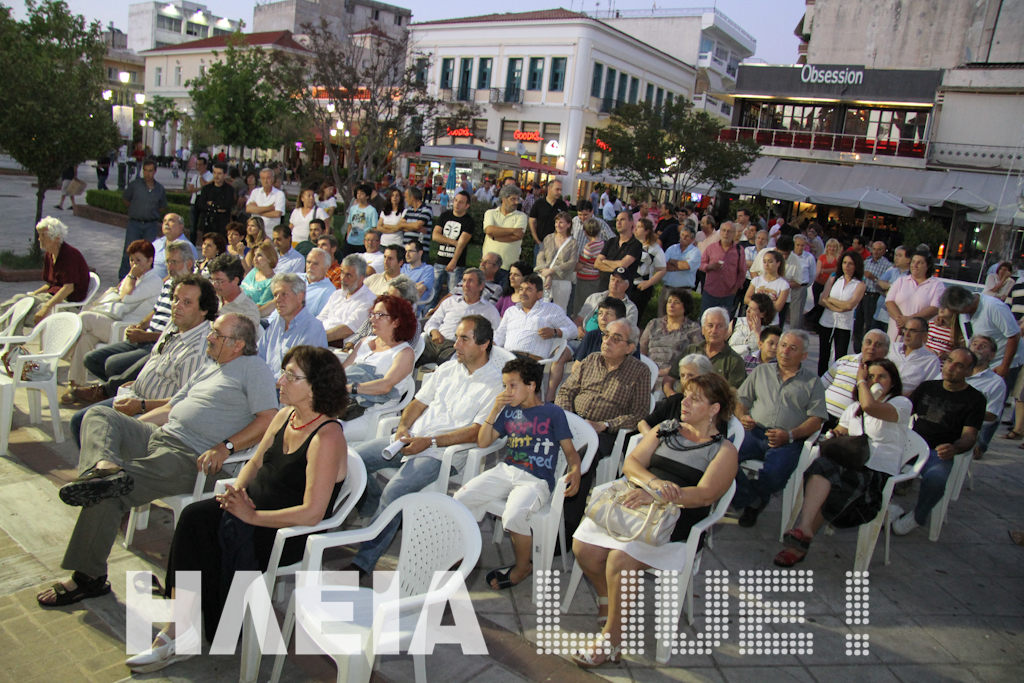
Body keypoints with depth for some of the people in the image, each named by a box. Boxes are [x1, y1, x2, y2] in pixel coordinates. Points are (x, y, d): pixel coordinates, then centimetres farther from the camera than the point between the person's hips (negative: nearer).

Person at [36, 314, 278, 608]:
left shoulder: (254, 368, -3)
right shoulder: (208, 369, 25)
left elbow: (268, 420, -15)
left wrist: (224, 447, -23)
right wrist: (124, 428, 18)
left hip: (189, 457, -9)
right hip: (159, 436, 9)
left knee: (108, 493, -21)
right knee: (100, 414, -7)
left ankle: (89, 577, -12)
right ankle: (106, 466, -36)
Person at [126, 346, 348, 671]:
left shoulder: (327, 438, -22)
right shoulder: (284, 416, 5)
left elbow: (312, 513, -25)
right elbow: (255, 463, 17)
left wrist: (252, 515, -21)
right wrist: (237, 491, -4)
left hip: (288, 534, -8)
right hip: (253, 507, 8)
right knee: (194, 516, -16)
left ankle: (180, 632, 1)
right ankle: (179, 629, -12)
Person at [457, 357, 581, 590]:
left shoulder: (553, 412, 2)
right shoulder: (509, 411, 16)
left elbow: (570, 451, 1)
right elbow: (483, 442, 14)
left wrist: (575, 472, -21)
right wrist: (495, 411, 2)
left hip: (536, 480, -5)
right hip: (505, 471, 5)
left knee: (514, 516, -32)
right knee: (461, 499, -14)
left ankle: (523, 566, -2)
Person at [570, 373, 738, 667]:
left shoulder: (724, 450, 5)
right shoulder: (665, 429, 19)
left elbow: (705, 495, -11)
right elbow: (631, 463, 10)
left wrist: (657, 495, -25)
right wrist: (654, 481, -13)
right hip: (634, 501, 5)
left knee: (621, 558, -30)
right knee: (583, 546, -19)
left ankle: (612, 638, -10)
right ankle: (609, 602, 10)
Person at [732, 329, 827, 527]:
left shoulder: (812, 382, 15)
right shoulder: (761, 371, 23)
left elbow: (816, 419, 5)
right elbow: (741, 400, 22)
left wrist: (790, 435, -12)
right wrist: (742, 417, -1)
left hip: (788, 441, -2)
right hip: (754, 433, 2)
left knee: (775, 472, -35)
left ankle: (747, 499, -1)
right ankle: (754, 502, -10)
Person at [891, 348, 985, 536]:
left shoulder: (974, 399, 6)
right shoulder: (927, 387, 19)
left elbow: (970, 435, -3)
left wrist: (954, 448, -27)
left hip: (939, 452, -4)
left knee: (936, 477, -37)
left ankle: (917, 517, -7)